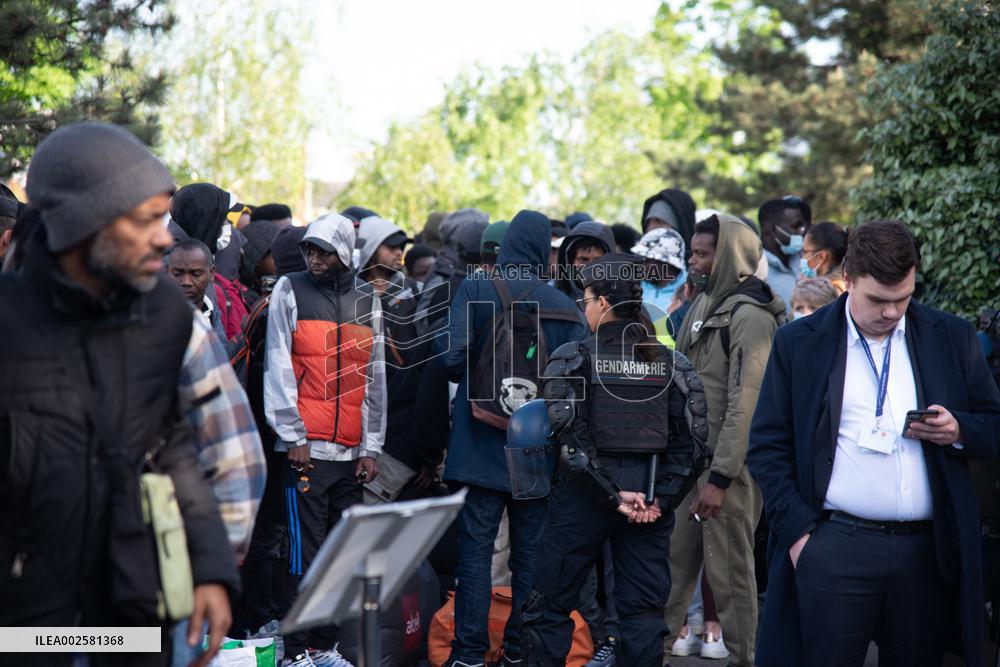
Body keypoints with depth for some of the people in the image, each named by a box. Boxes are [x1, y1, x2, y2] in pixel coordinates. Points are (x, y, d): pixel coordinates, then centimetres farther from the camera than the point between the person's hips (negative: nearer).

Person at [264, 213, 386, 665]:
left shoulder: (366, 299, 12)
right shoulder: (290, 291, 1)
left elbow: (374, 377, 13)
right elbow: (279, 369, -3)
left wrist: (371, 447, 7)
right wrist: (294, 438, -9)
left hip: (351, 451, 4)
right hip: (306, 448, -4)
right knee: (307, 552, -6)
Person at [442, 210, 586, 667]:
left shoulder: (475, 290, -7)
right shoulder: (564, 306, -1)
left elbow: (455, 359, -13)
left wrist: (475, 383, 8)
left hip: (482, 445, -2)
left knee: (476, 548, 2)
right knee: (530, 552, 11)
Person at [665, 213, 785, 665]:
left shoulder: (749, 316, -15)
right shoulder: (703, 304, 13)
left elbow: (744, 406, -19)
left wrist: (719, 479, -21)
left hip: (727, 464, -8)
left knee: (729, 569, -1)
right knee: (674, 560, 13)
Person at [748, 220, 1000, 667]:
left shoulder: (952, 339, 10)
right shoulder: (798, 343, 4)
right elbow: (767, 446, 4)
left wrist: (958, 431, -8)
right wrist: (797, 530, -5)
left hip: (928, 552, 2)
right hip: (833, 550, -2)